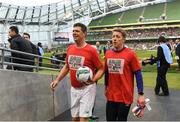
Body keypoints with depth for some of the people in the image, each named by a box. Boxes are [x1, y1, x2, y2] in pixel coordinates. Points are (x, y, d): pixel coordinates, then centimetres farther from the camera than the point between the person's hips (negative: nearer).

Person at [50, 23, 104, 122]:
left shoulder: (91, 50, -15)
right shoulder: (70, 49, 3)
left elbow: (101, 69, -8)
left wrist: (93, 80, -26)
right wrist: (57, 80, 8)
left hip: (87, 88, -6)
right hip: (74, 88, 6)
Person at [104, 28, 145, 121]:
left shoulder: (130, 54, -11)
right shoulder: (108, 53, 2)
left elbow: (138, 74, -9)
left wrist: (141, 94, -12)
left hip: (125, 96, -4)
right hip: (111, 96, 4)